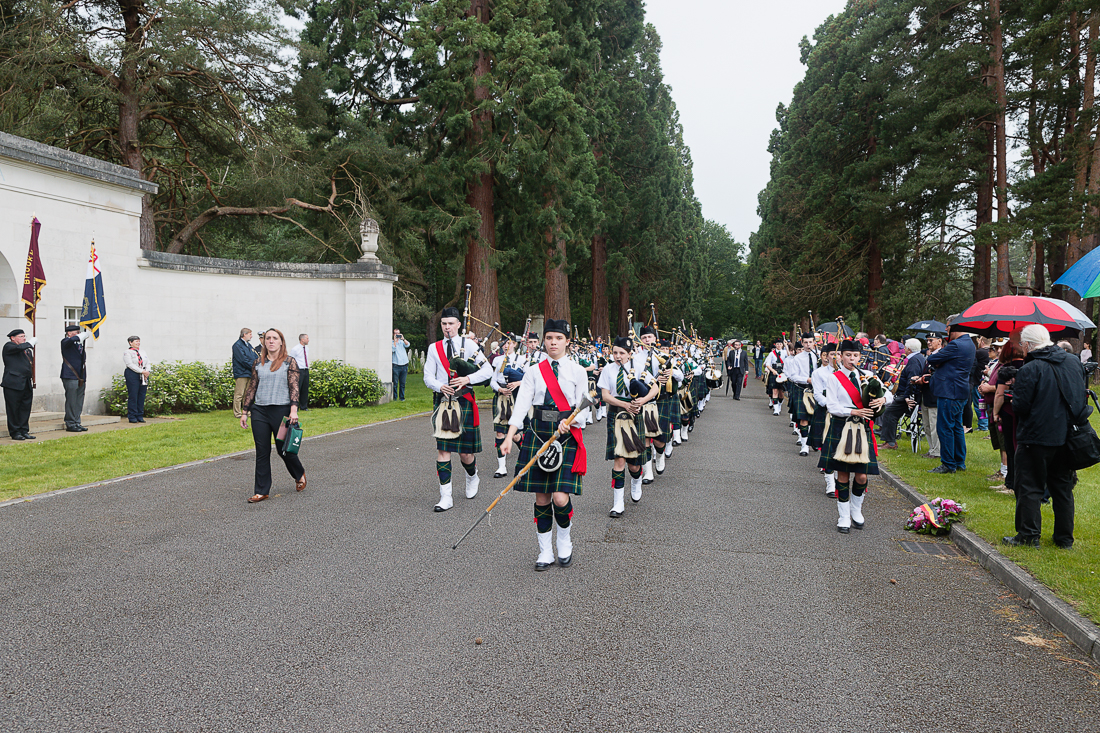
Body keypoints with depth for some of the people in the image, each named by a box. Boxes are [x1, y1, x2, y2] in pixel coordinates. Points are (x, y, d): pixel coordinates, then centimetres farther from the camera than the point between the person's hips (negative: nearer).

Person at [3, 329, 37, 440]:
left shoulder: (28, 350, 20)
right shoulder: (8, 346, -2)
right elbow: (19, 347, -23)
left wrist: (32, 379, 14)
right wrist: (30, 343, -6)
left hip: (26, 385, 7)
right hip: (13, 384, -7)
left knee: (25, 408, 9)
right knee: (13, 409, -1)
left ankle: (24, 431, 16)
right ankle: (15, 432, 5)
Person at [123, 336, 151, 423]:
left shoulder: (143, 352, 18)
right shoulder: (127, 352, -2)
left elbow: (147, 363, 15)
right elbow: (130, 364, -12)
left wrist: (147, 371, -6)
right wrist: (142, 371, -18)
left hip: (144, 375, 6)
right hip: (132, 374, -6)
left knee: (142, 396, 5)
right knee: (133, 396, -6)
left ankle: (140, 416, 10)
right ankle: (132, 417, -1)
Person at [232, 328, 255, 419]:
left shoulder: (249, 345, 19)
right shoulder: (237, 345, -8)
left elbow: (254, 358, 18)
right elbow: (243, 360, -15)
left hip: (250, 373, 8)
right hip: (241, 373, -8)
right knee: (239, 395, -6)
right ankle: (237, 414, -2)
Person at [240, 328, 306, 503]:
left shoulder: (289, 362, -1)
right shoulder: (258, 362, 9)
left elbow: (294, 387, -7)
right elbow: (252, 388, 12)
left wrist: (294, 409, -19)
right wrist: (245, 411, 10)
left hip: (281, 410, -3)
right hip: (259, 411, 3)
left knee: (283, 449, 6)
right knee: (262, 452, 3)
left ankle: (299, 475, 34)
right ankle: (262, 491, 10)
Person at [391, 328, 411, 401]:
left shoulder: (402, 342, 15)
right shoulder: (392, 342, 6)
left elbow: (408, 345, -5)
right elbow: (393, 349, -11)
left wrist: (403, 338, -17)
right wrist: (395, 340, -11)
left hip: (404, 365, 3)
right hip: (396, 365, -3)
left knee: (402, 383, 5)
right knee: (395, 383, -5)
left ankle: (402, 397, 12)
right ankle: (394, 397, 2)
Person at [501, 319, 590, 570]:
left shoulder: (577, 371, 4)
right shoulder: (533, 372, 7)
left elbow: (583, 408, 1)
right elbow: (522, 404, -2)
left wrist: (568, 422, -19)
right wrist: (509, 436, -14)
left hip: (567, 435, -2)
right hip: (538, 433, 2)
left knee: (561, 498, -11)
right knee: (541, 497, 4)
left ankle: (565, 541, 18)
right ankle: (545, 552, 18)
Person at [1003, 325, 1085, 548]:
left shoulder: (1029, 370, -17)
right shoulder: (1073, 362, 5)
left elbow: (1020, 407, -16)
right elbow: (1082, 396, 15)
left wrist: (1013, 395, 3)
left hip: (1036, 438, -6)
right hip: (1066, 437, 7)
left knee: (1029, 488, 4)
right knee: (1063, 487, 15)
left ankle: (1028, 536, 7)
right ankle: (1065, 538, 21)